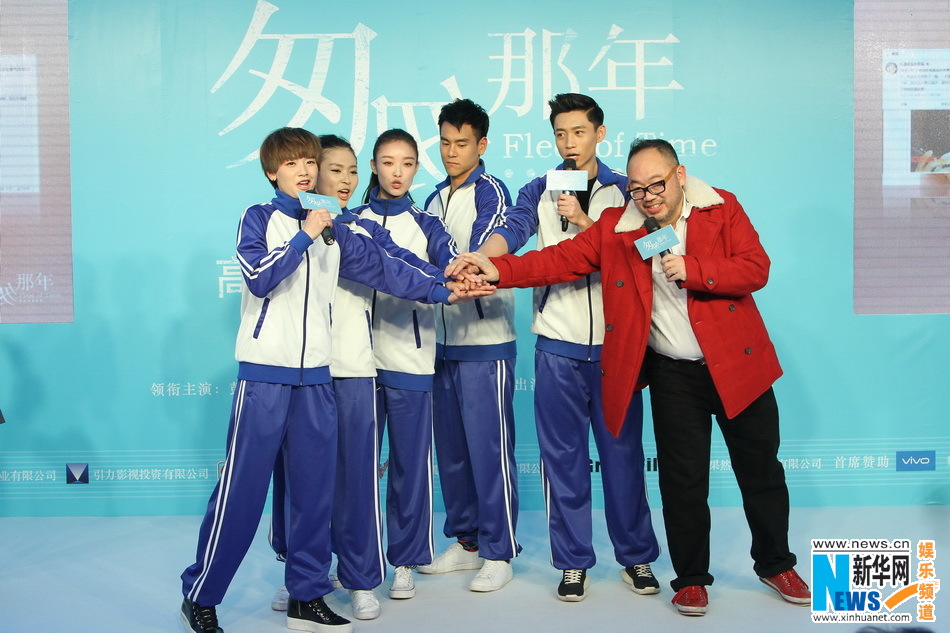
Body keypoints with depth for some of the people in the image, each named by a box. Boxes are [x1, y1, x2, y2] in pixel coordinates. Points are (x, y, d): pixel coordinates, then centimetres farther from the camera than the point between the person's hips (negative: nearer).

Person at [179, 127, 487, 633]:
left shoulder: (332, 229, 13)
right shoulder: (259, 218, 1)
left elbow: (378, 265, 6)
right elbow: (259, 277, -14)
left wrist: (439, 291, -1)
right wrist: (304, 236, -13)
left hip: (315, 374, 5)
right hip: (265, 372, -4)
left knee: (313, 487, 7)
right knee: (242, 487, -2)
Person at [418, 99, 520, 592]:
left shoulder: (491, 192, -5)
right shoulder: (435, 199, 17)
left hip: (485, 340, -7)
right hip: (442, 340, 7)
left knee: (488, 446, -4)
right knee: (450, 447, 11)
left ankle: (498, 552, 6)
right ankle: (466, 541, 23)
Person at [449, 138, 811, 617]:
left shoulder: (722, 208, -3)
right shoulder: (615, 226, 0)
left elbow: (756, 269, -11)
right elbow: (561, 259, -7)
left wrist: (692, 269, -23)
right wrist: (499, 270, -19)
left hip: (736, 363, 0)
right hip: (673, 375, 0)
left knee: (761, 471, 12)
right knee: (683, 480, 6)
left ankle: (776, 564, 33)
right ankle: (690, 578, 24)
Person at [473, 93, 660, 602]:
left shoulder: (624, 189, 8)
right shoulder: (540, 190, 9)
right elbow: (512, 229, -10)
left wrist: (584, 220, -15)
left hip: (615, 341, 0)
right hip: (558, 343, 1)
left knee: (622, 450, 6)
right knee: (563, 455, 4)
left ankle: (636, 555, 21)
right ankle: (573, 561, 16)